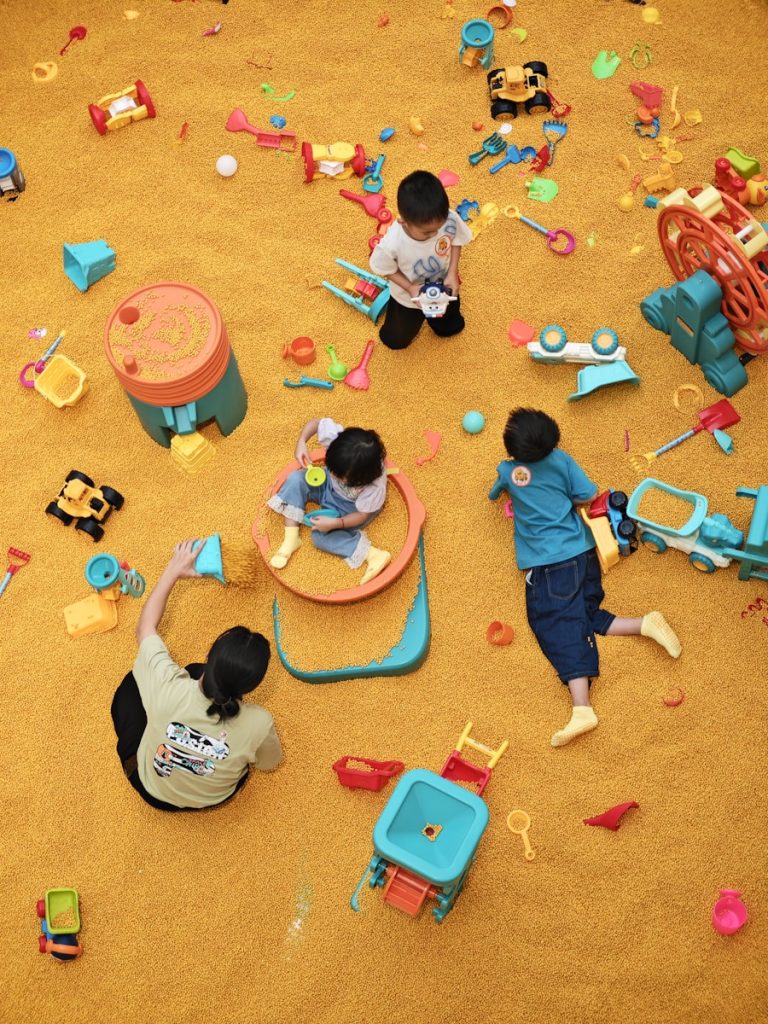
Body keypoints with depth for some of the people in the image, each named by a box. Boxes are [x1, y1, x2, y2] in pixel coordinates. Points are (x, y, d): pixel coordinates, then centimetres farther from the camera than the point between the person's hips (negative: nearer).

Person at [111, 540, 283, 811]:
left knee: (131, 683, 17)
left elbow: (145, 627, -18)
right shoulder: (258, 724, -38)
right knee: (196, 671, 14)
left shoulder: (168, 686, -40)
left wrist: (174, 570, -11)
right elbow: (268, 764, -11)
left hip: (152, 791, -1)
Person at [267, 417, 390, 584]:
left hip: (349, 507, -5)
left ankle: (372, 554, -15)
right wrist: (301, 442, -31)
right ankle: (291, 539, -13)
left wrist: (334, 523, -34)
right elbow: (315, 423, -16)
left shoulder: (375, 485, -40)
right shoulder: (336, 437, -36)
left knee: (320, 536, -19)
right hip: (329, 486, 5)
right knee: (296, 480, -21)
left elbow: (361, 515, -24)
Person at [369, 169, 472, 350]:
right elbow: (386, 270, -21)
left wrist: (452, 272, -23)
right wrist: (410, 288, -31)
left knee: (451, 328, 32)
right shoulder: (392, 245, -44)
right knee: (396, 341, 23)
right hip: (408, 297, -2)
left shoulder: (450, 219, -38)